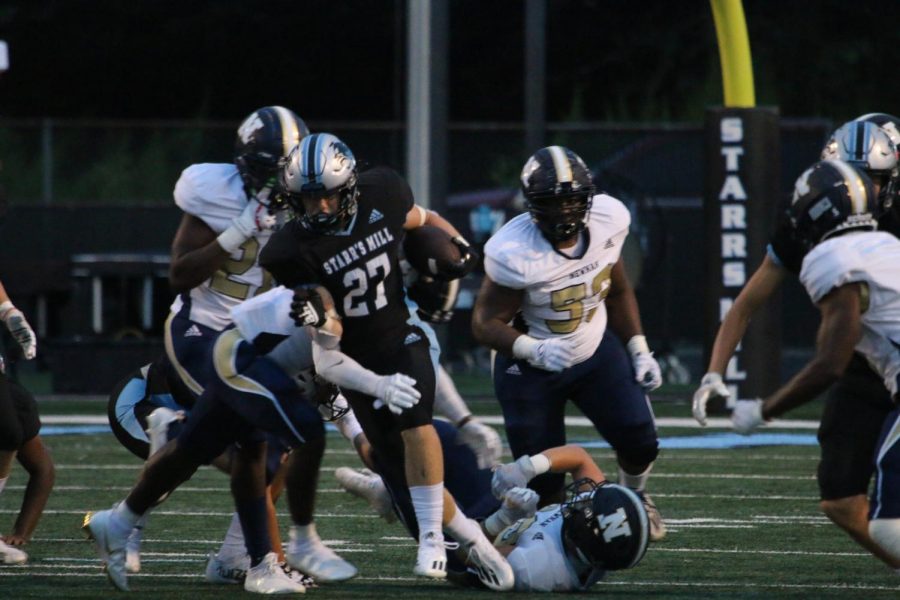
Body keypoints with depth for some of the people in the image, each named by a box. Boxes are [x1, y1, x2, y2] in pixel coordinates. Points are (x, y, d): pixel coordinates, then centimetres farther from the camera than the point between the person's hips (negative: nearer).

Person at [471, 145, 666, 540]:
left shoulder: (608, 221, -13)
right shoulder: (514, 253, -30)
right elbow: (486, 323, -23)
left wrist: (638, 349, 4)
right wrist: (536, 350, -38)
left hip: (595, 348, 4)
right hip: (531, 363, -4)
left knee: (640, 443, -5)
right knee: (542, 485, -7)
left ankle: (633, 498, 30)